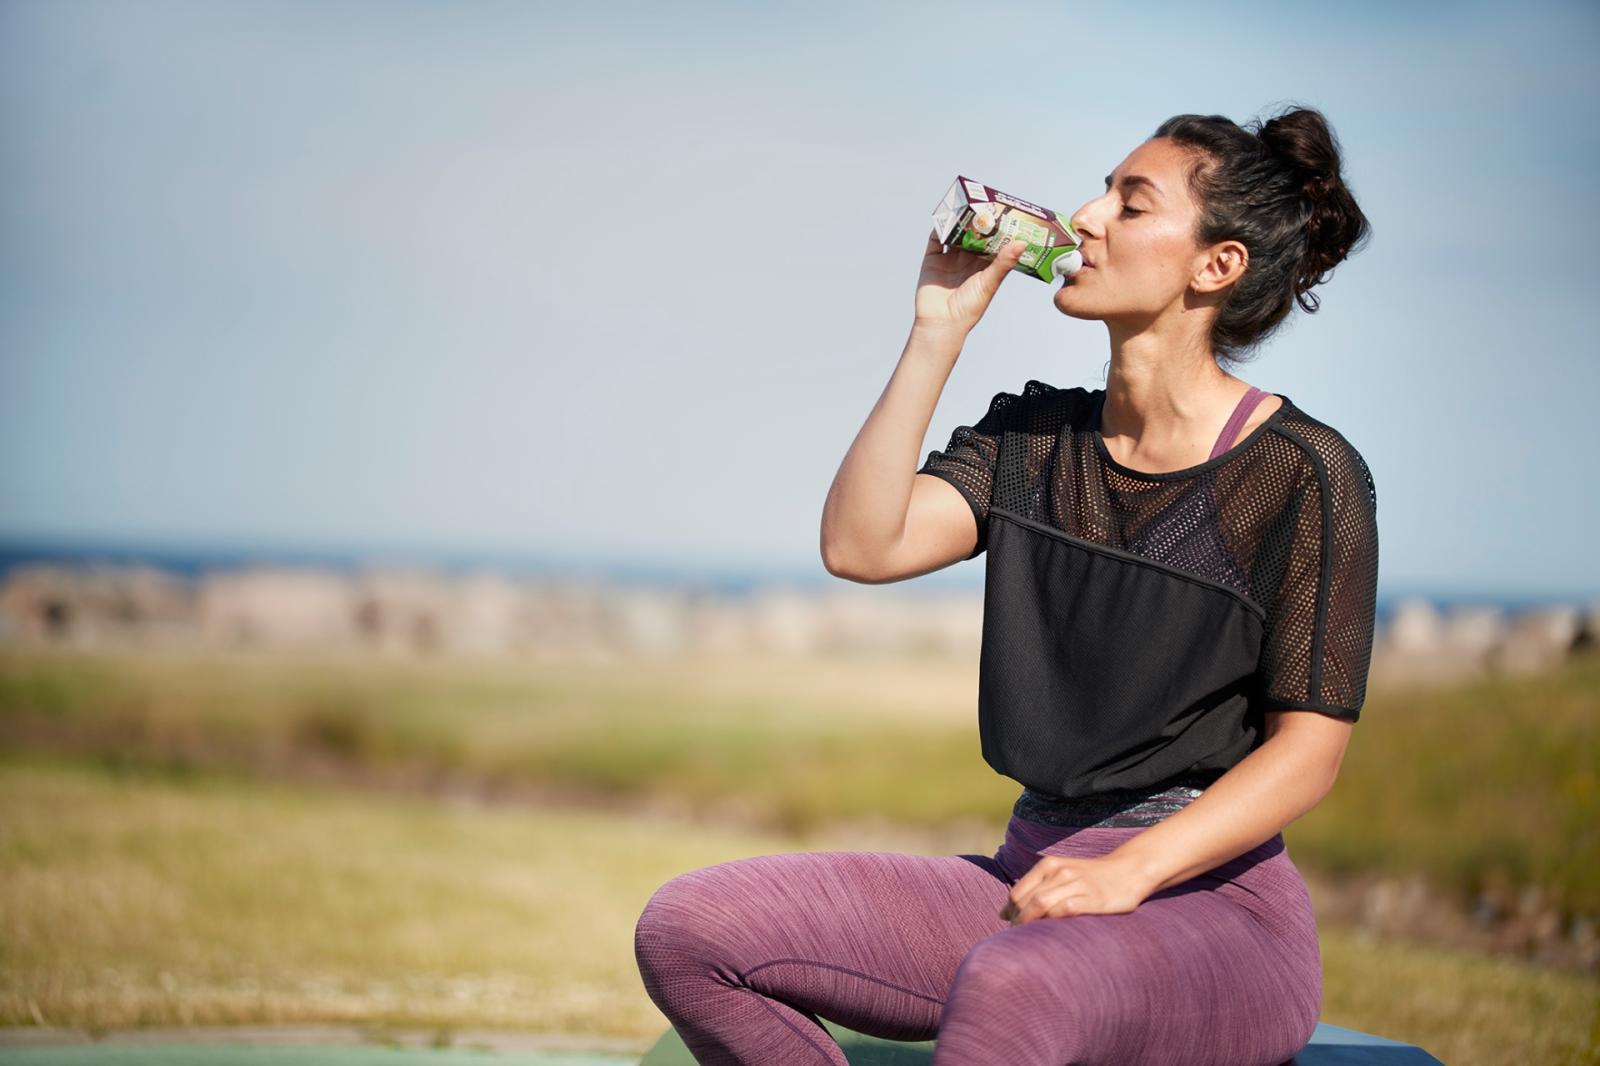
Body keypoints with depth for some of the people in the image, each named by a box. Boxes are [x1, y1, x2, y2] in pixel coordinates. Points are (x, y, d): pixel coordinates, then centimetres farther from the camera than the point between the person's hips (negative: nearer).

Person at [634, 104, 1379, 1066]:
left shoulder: (1304, 473, -6)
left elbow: (1308, 750, -9)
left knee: (1008, 988, -42)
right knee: (688, 926, -15)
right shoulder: (1032, 437, 12)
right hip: (1032, 878, 6)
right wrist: (941, 328, -3)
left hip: (1212, 895, -6)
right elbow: (861, 546, -4)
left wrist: (1128, 872, -21)